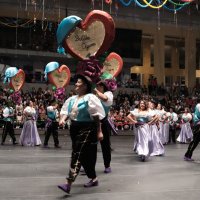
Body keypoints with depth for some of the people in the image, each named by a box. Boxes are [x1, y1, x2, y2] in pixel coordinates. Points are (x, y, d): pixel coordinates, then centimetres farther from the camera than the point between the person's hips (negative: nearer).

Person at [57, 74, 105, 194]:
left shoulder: (90, 98, -9)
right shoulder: (72, 99, 13)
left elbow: (97, 116, -11)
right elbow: (65, 111, 13)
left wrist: (99, 131, -13)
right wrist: (62, 119, -10)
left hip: (87, 129, -8)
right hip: (75, 128, 8)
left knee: (78, 154, -14)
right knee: (85, 155, 14)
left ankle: (68, 184, -19)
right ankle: (94, 179, 29)